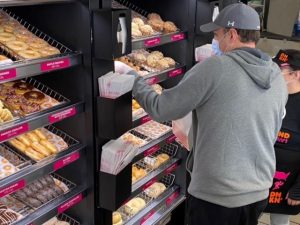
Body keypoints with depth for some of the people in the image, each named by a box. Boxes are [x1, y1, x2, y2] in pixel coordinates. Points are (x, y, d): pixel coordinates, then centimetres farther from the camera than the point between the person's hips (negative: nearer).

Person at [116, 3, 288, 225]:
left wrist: (136, 82, 7)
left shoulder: (214, 67, -16)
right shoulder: (279, 79, 3)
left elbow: (162, 110, -10)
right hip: (260, 191, 6)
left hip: (215, 194, -6)